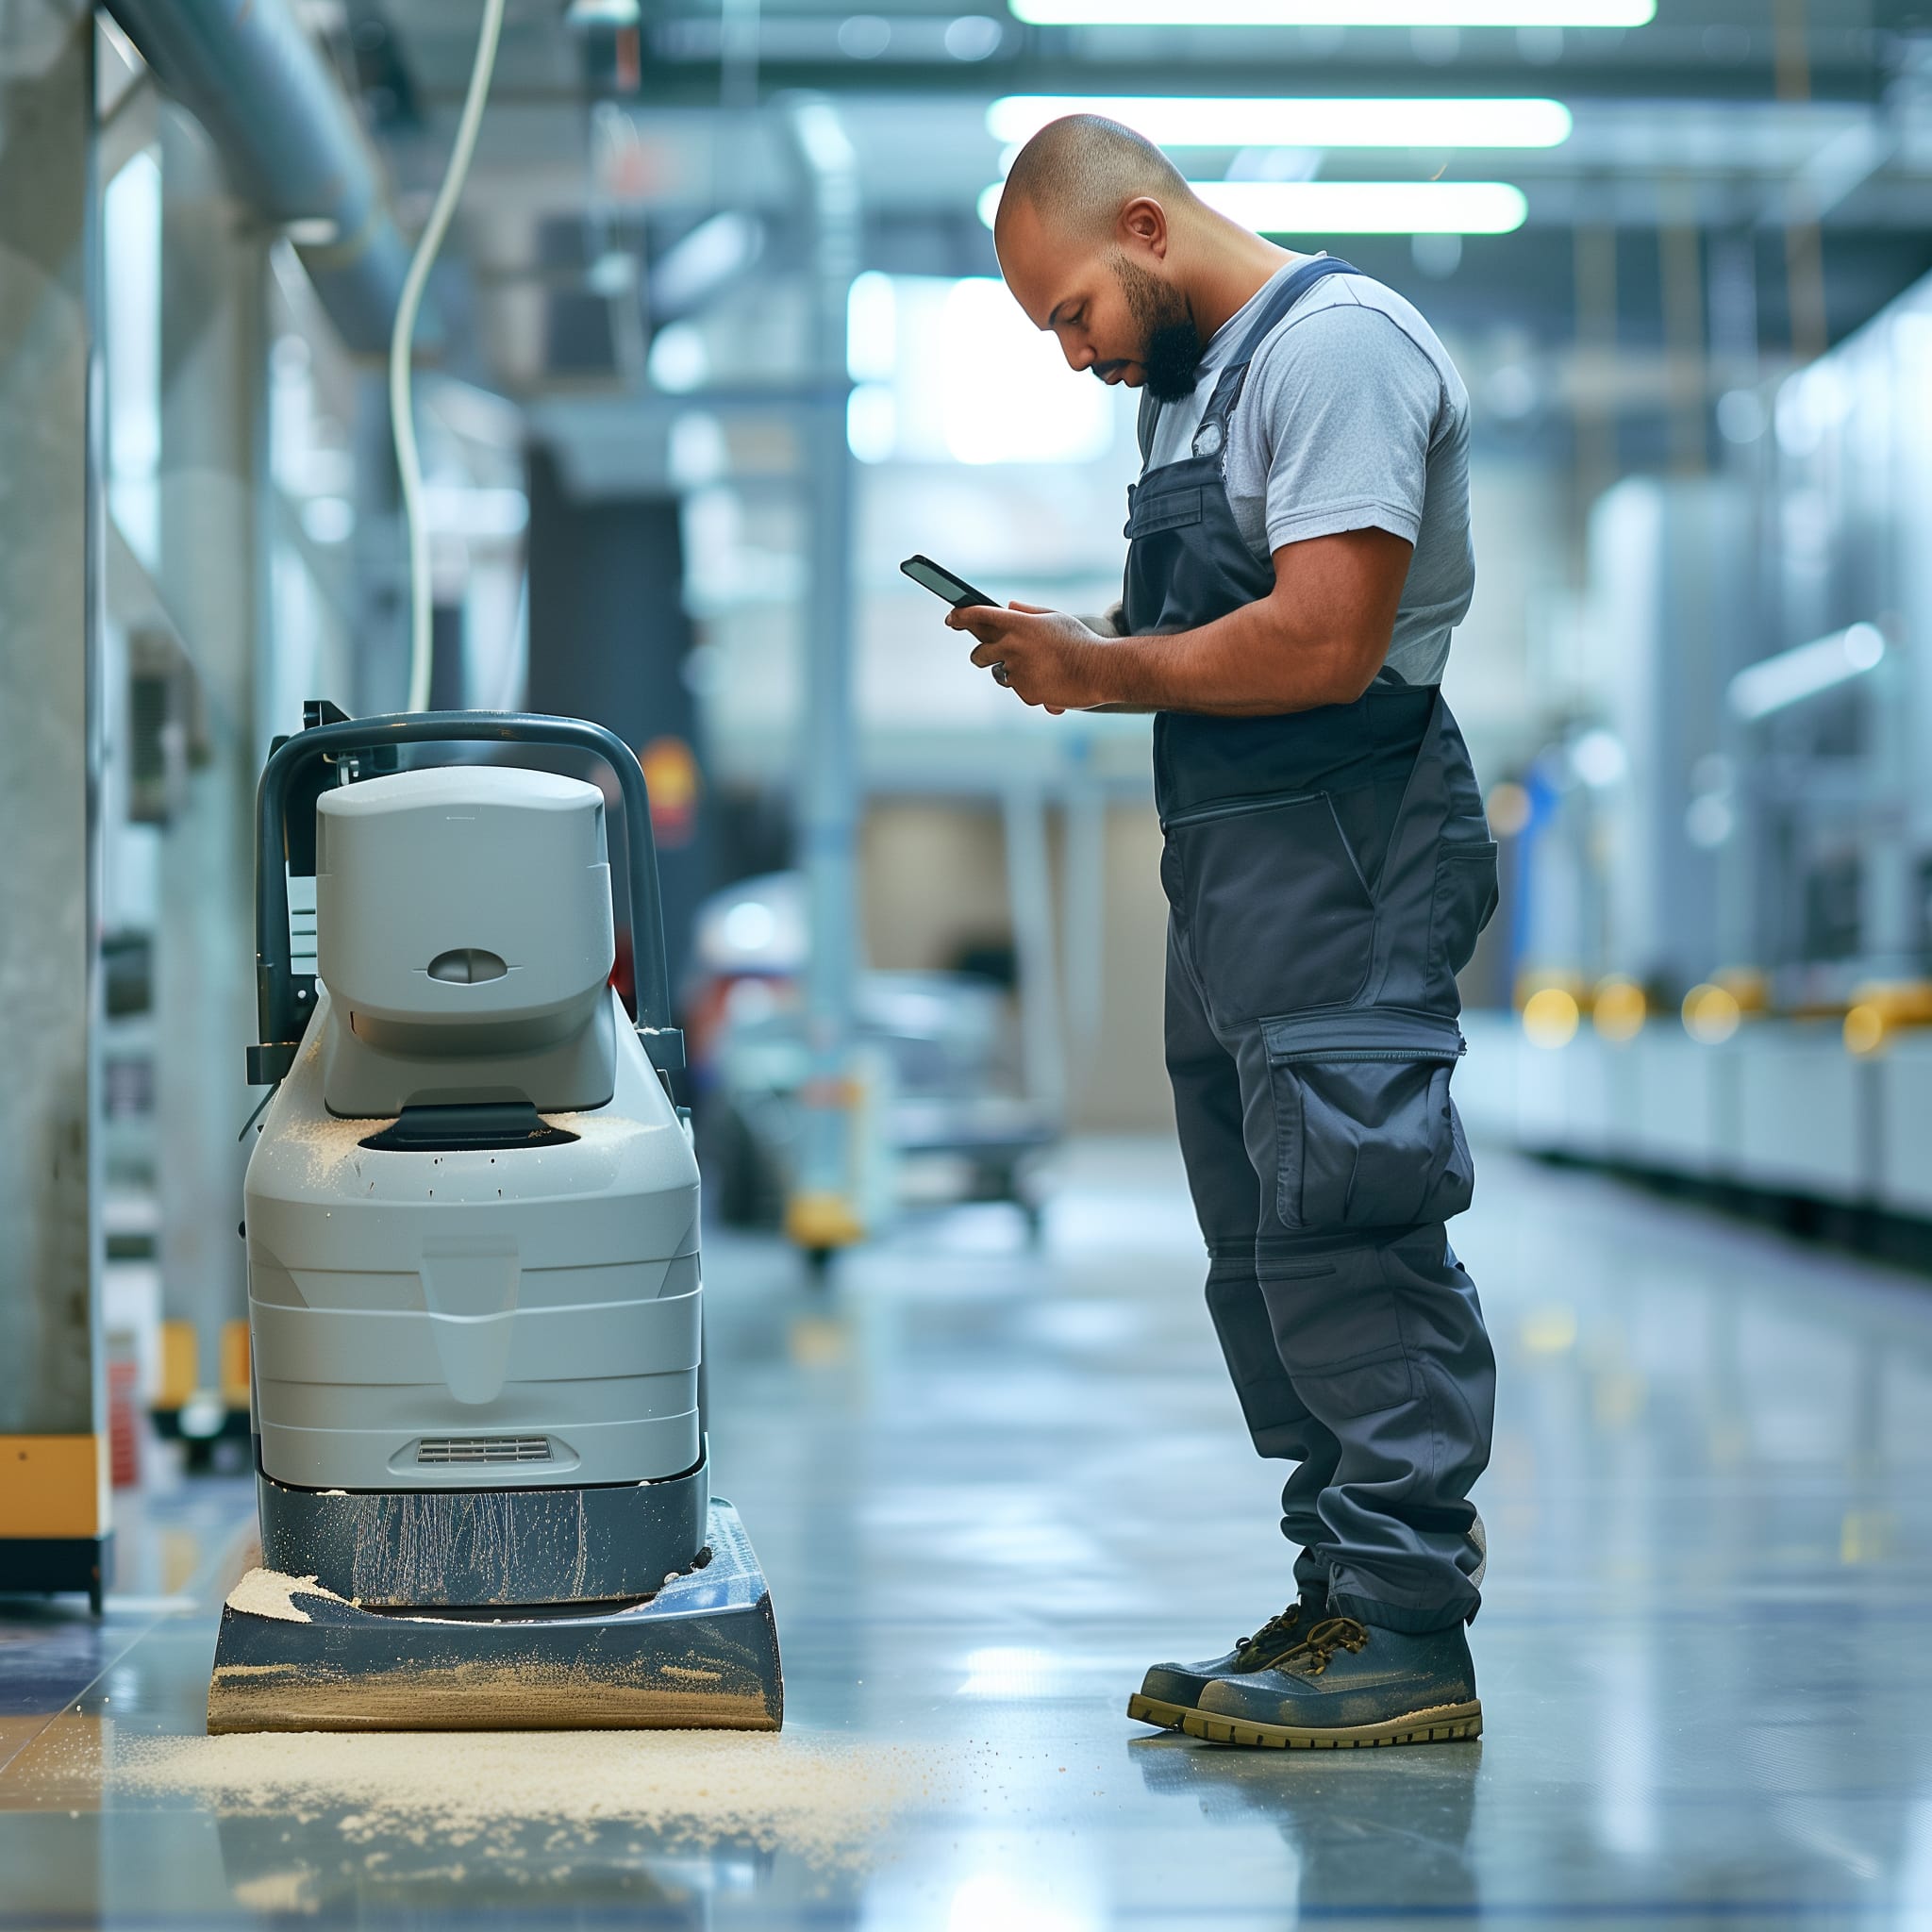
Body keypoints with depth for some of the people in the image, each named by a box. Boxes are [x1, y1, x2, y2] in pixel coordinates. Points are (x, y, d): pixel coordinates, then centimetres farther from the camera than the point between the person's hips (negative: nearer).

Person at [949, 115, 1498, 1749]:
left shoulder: (1339, 342, -11)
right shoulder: (1202, 377, 21)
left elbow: (1324, 642, -20)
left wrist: (1108, 672, -10)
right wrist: (1078, 651, 5)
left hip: (1344, 859, -11)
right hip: (1239, 866, 11)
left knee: (1350, 1232, -12)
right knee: (1271, 1256, 11)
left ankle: (1411, 1639, -9)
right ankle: (1342, 1604, 18)